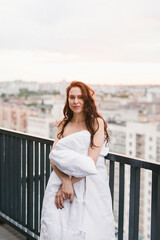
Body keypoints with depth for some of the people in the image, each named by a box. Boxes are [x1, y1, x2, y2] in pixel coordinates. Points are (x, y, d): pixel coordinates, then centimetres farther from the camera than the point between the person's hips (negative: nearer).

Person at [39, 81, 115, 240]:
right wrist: (65, 181, -14)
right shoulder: (63, 125, 15)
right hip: (61, 180, 3)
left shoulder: (96, 122, 2)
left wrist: (70, 181, -11)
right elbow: (53, 157, 3)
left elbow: (92, 161, -8)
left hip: (90, 187, -3)